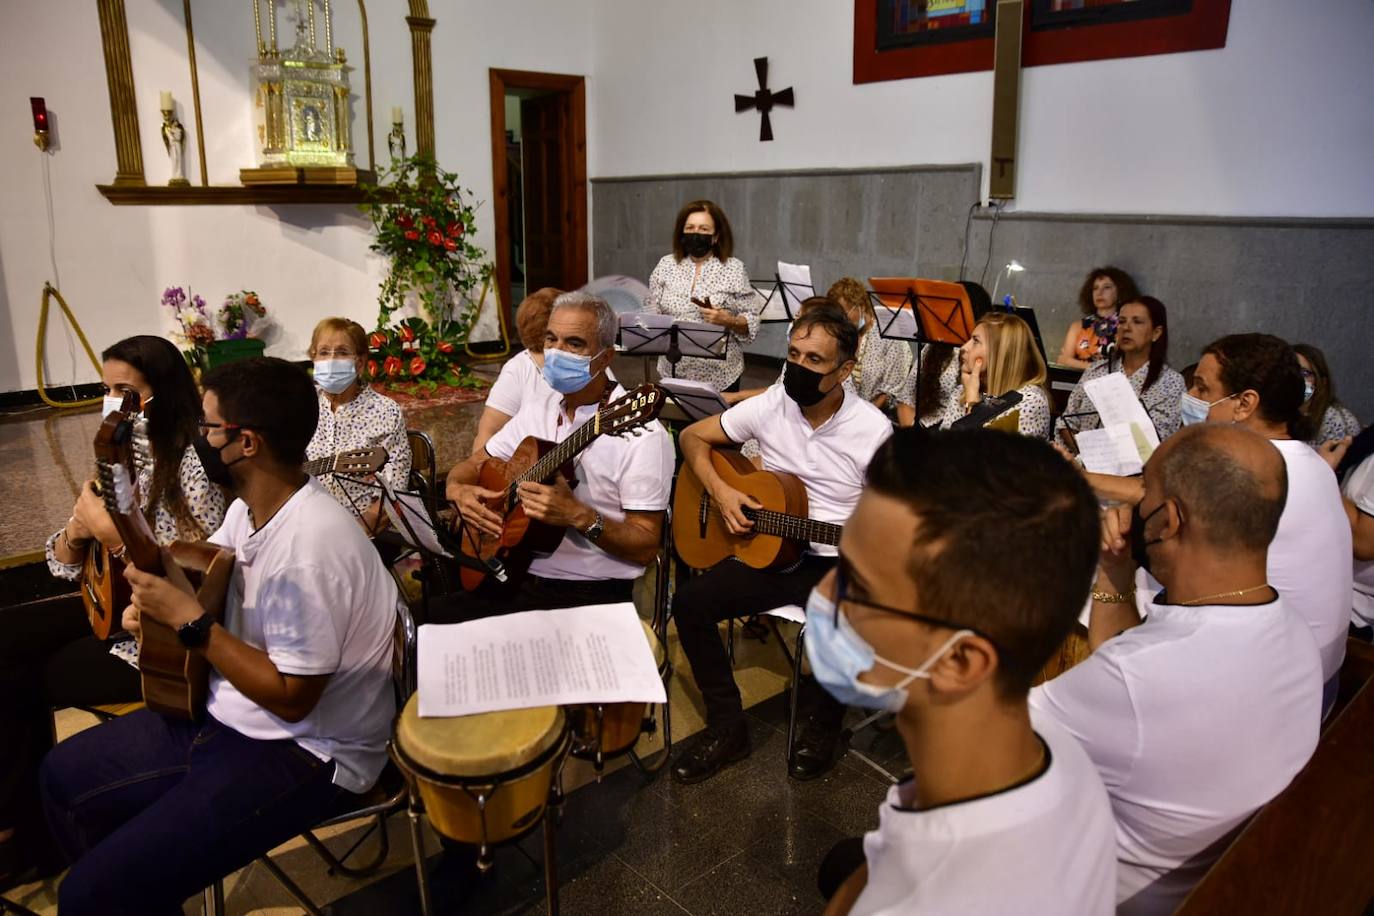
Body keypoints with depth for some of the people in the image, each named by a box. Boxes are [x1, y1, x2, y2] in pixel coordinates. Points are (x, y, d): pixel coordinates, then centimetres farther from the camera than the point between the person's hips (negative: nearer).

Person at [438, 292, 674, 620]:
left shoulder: (640, 432, -13)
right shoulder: (537, 410, 8)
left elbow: (646, 547, -13)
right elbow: (471, 467, 18)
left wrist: (579, 516, -27)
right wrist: (459, 490, -5)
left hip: (590, 595, -6)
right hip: (514, 578, 6)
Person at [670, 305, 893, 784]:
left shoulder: (873, 429, -11)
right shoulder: (770, 405, -3)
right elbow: (693, 436, 7)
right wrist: (719, 490, -9)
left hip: (836, 564, -3)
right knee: (690, 601, -16)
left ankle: (821, 729, 3)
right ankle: (727, 727, 3)